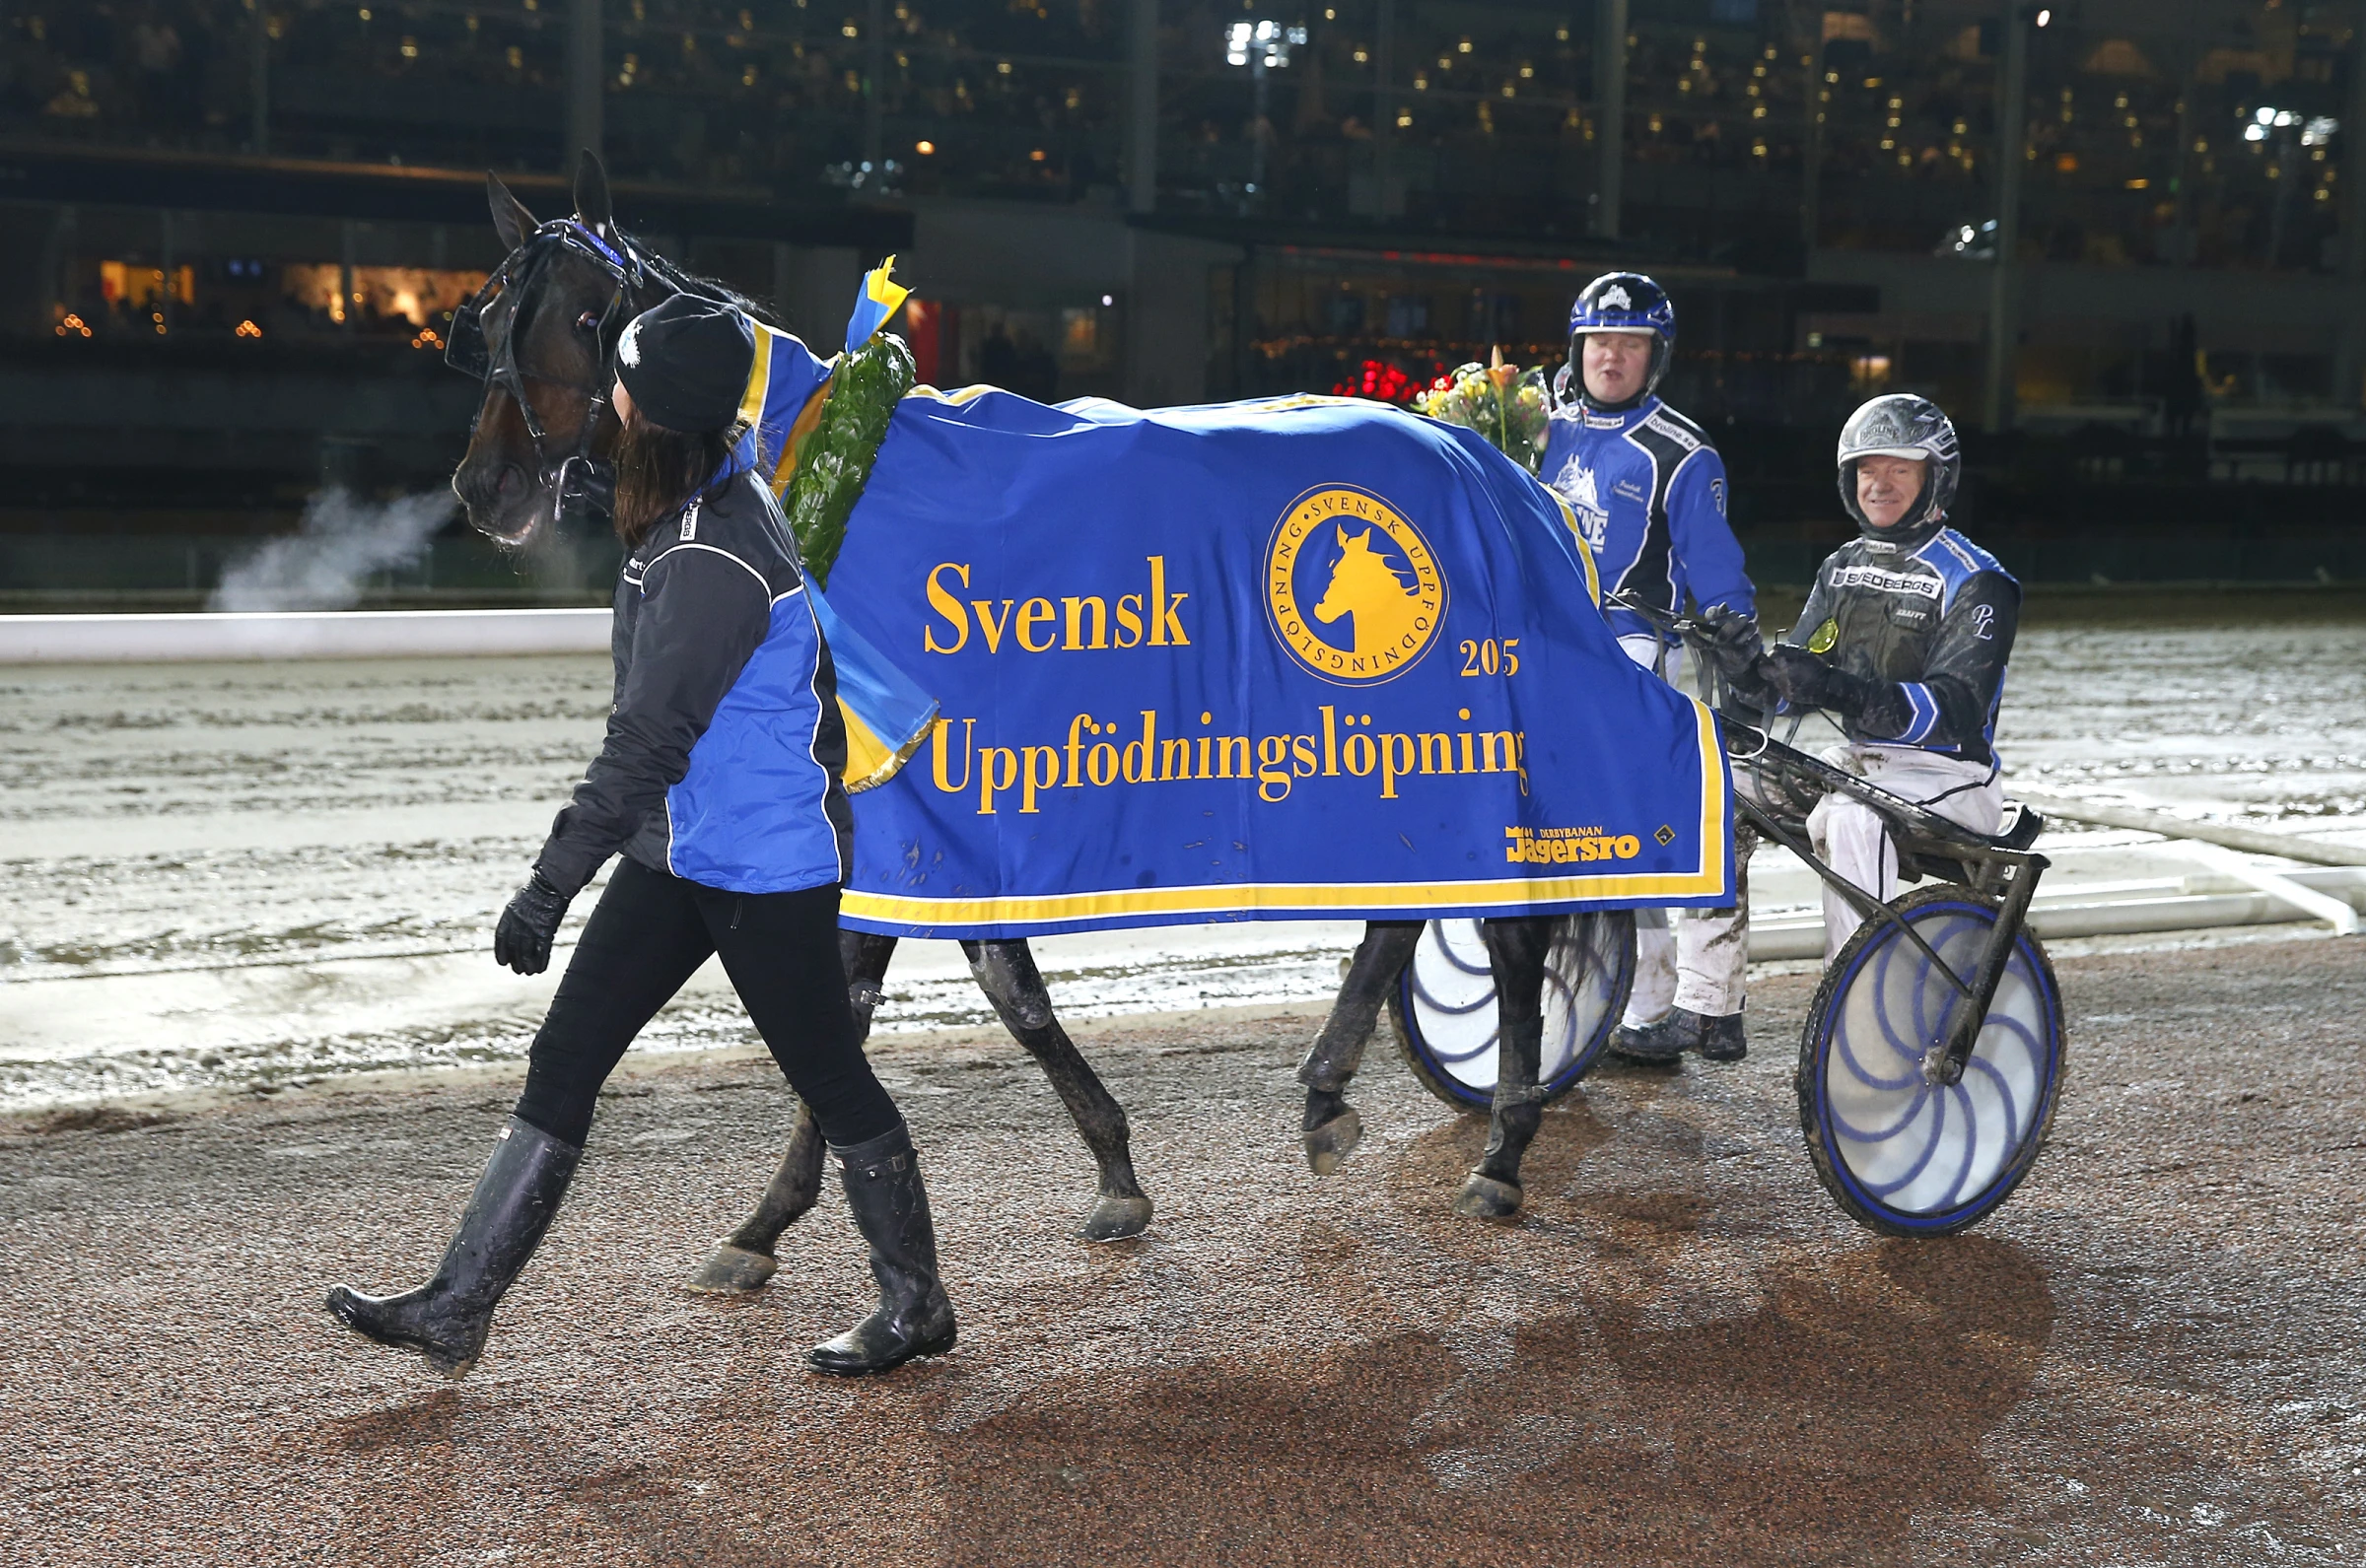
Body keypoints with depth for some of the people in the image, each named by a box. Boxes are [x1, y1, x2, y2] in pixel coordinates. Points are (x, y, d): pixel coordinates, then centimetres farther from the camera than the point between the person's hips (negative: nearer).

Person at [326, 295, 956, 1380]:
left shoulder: (713, 559, -25)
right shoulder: (720, 491, 3)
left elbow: (646, 741, -25)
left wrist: (552, 885, -22)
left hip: (766, 868, -10)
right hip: (678, 853, 10)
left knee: (829, 1079, 6)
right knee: (562, 1064, 7)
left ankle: (917, 1306, 25)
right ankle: (457, 1309, 12)